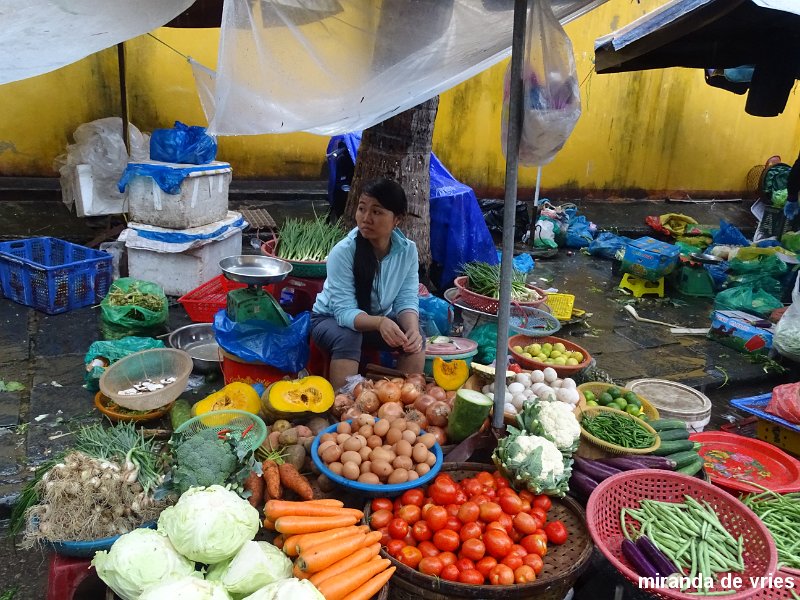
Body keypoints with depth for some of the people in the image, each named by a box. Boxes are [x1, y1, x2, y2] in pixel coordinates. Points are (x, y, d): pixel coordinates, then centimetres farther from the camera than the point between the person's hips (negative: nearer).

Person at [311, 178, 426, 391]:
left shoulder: (408, 250, -16)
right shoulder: (343, 252, -28)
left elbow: (407, 300, -15)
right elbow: (345, 311, -31)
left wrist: (412, 328, -38)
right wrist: (380, 322, -51)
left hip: (379, 319, 4)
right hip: (332, 319, -3)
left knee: (416, 339, -21)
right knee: (348, 339, -35)